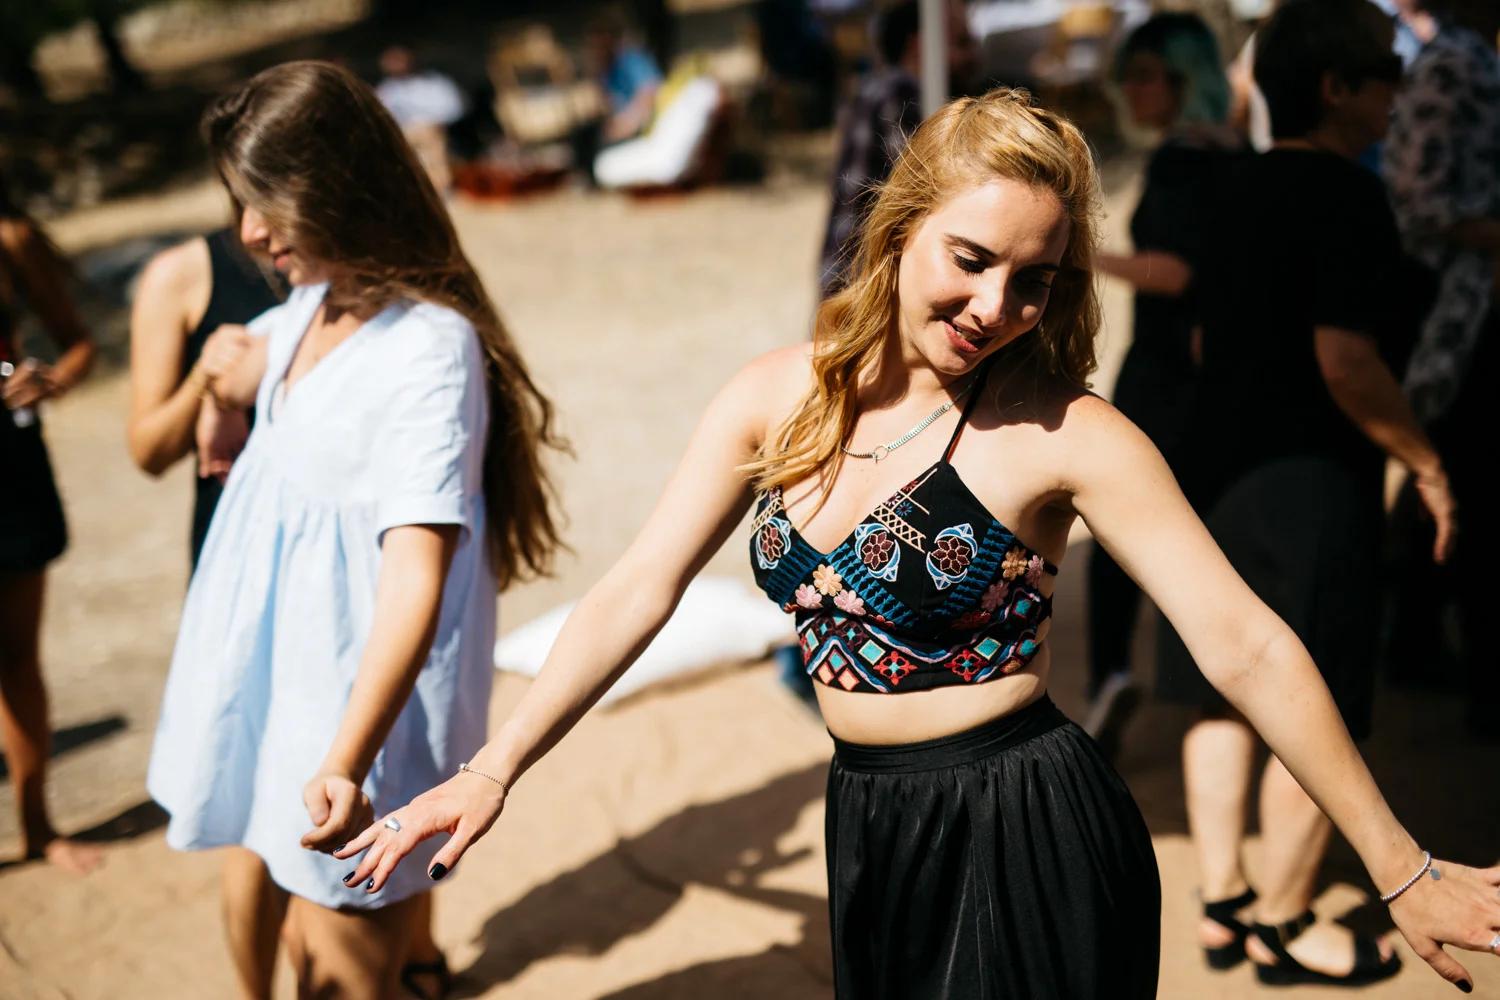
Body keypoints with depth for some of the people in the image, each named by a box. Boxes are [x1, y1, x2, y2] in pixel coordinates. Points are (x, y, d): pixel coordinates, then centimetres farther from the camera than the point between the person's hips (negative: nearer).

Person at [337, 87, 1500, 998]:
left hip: (1030, 842, -5)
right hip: (871, 827, 5)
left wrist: (1401, 870, -12)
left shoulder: (1064, 433, -15)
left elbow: (1247, 648, -15)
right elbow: (637, 592, -1)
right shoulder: (779, 398, -2)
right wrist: (492, 772, -7)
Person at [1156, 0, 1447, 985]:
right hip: (1310, 483, -9)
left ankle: (1223, 904, 25)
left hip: (1218, 467, 9)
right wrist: (1426, 462, -11)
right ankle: (1283, 924, 15)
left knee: (1223, 697, 14)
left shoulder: (1240, 187, 10)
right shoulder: (1346, 196, -16)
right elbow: (1346, 360, -22)